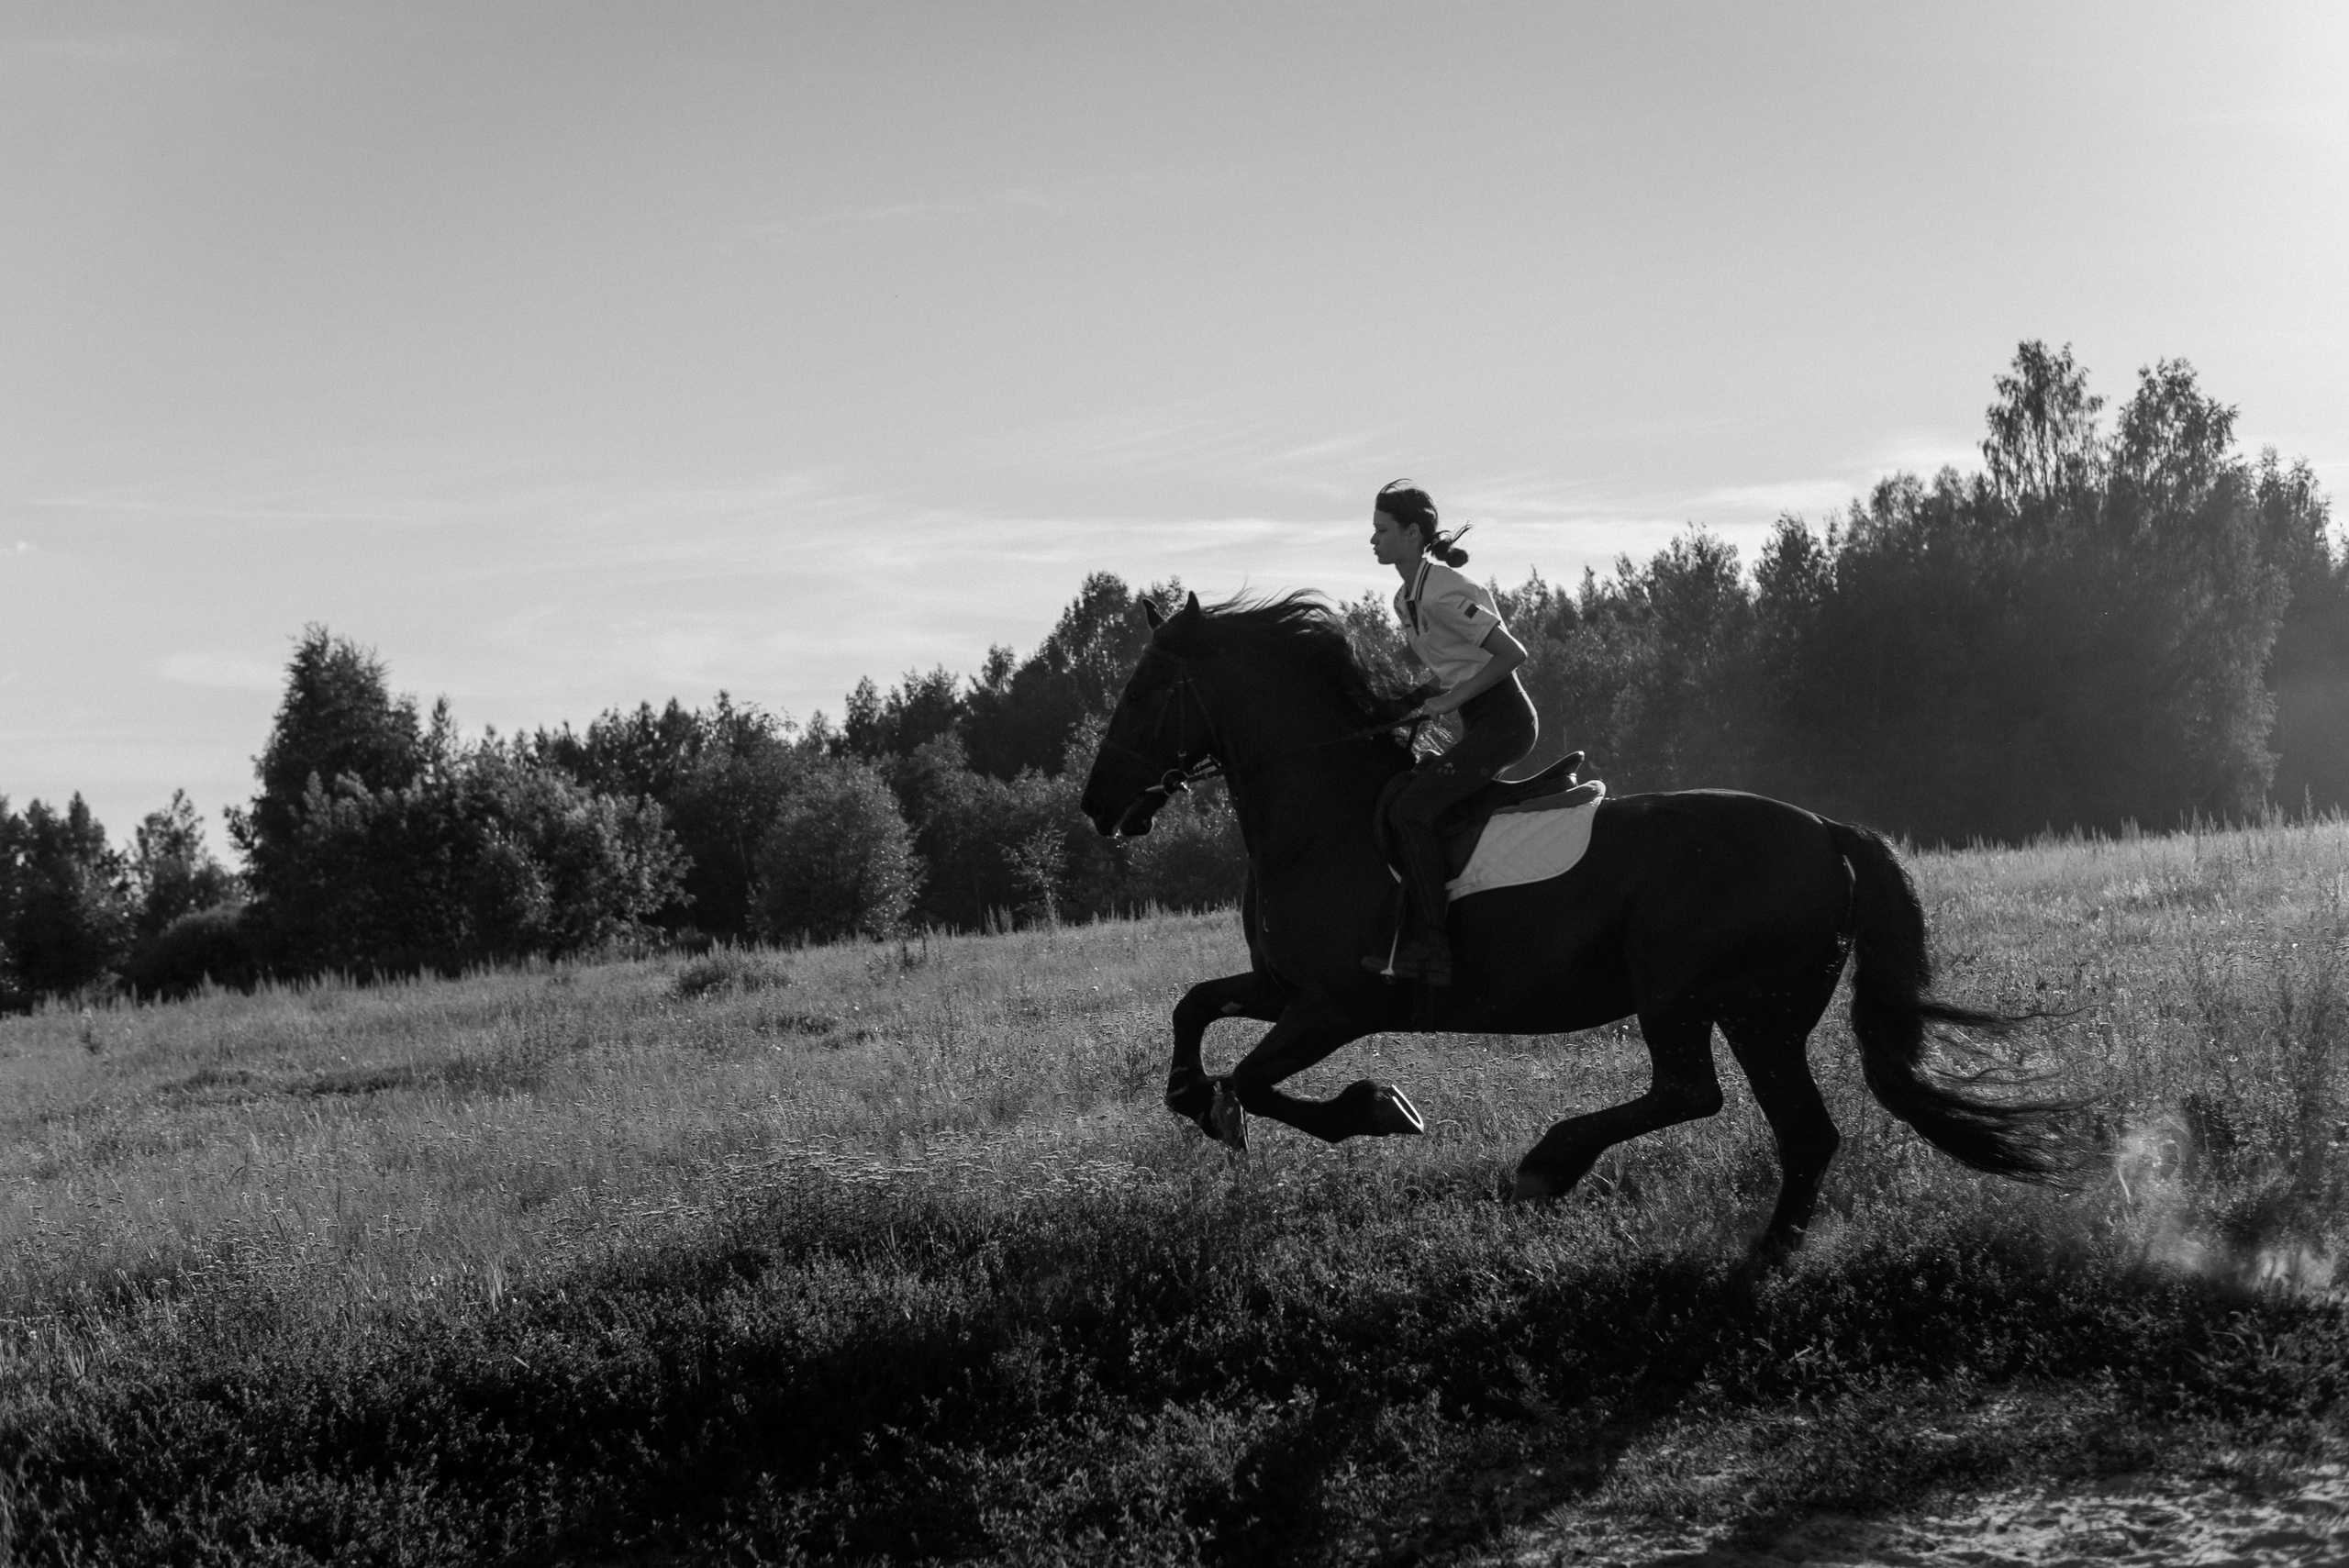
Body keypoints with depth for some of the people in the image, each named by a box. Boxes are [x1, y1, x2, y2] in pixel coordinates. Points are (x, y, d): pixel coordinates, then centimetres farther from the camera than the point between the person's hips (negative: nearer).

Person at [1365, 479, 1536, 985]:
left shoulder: (1440, 593, -18)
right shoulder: (1405, 599, 12)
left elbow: (1512, 654, -19)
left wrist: (1450, 700, -16)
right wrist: (1428, 701, 8)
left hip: (1504, 719, -10)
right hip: (1480, 721, 10)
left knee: (1412, 809, -19)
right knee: (1392, 793, 7)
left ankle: (1428, 948, -21)